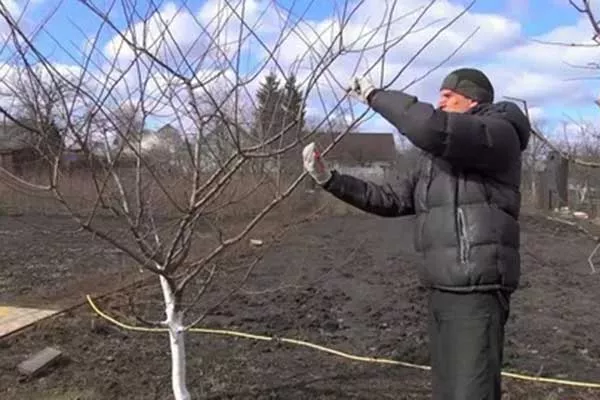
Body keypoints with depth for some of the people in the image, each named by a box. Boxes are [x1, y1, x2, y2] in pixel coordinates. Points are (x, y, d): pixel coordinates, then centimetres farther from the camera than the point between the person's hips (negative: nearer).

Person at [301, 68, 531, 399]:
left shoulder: (497, 133, -7)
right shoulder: (436, 159, 20)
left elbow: (429, 127, -25)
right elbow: (389, 200, 18)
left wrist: (374, 95, -11)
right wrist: (329, 179, 9)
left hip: (476, 291, -9)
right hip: (441, 290, 9)